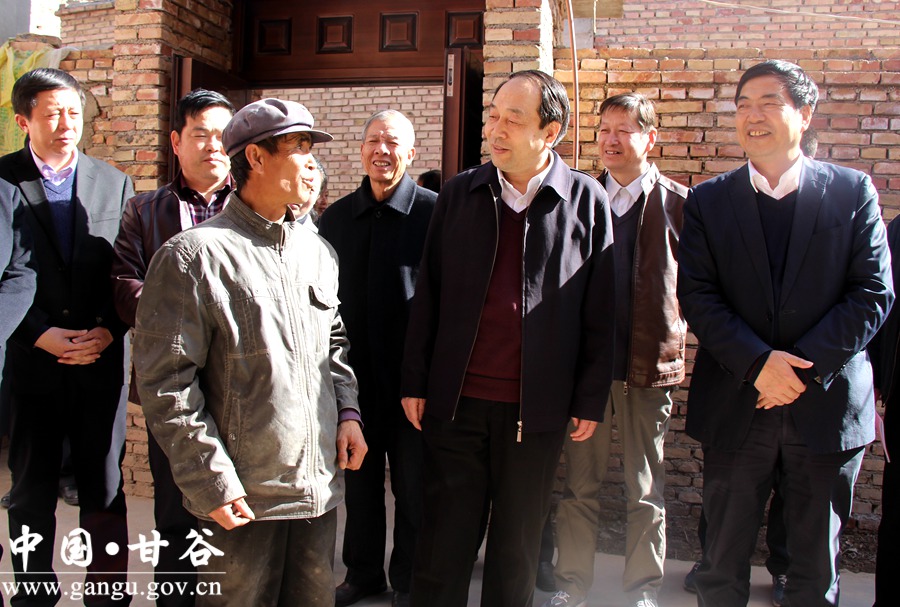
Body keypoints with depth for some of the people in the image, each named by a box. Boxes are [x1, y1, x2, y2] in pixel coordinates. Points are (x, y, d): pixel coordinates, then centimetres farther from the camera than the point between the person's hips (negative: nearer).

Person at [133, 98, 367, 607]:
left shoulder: (319, 252, 10)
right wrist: (212, 482, -13)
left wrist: (348, 412, 6)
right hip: (241, 497, -5)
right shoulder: (194, 255, -10)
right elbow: (166, 380, -12)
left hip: (319, 485, 6)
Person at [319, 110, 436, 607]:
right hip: (353, 374, 4)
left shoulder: (433, 211, -6)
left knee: (413, 485, 10)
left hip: (411, 374, -4)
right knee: (359, 480, 17)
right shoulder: (336, 217, 7)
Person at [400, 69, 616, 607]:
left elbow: (600, 311, 0)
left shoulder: (587, 200, -1)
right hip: (455, 400, 2)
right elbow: (428, 296, 7)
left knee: (518, 547, 14)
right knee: (443, 544, 10)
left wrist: (591, 400, -1)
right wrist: (415, 381, 5)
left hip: (537, 406, -1)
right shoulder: (459, 194, 4)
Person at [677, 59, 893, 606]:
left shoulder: (853, 192, 2)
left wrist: (805, 367, -14)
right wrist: (758, 362, -16)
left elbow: (874, 293, -4)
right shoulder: (708, 201, 4)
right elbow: (697, 295, -3)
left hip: (827, 404, 0)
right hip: (735, 406, 1)